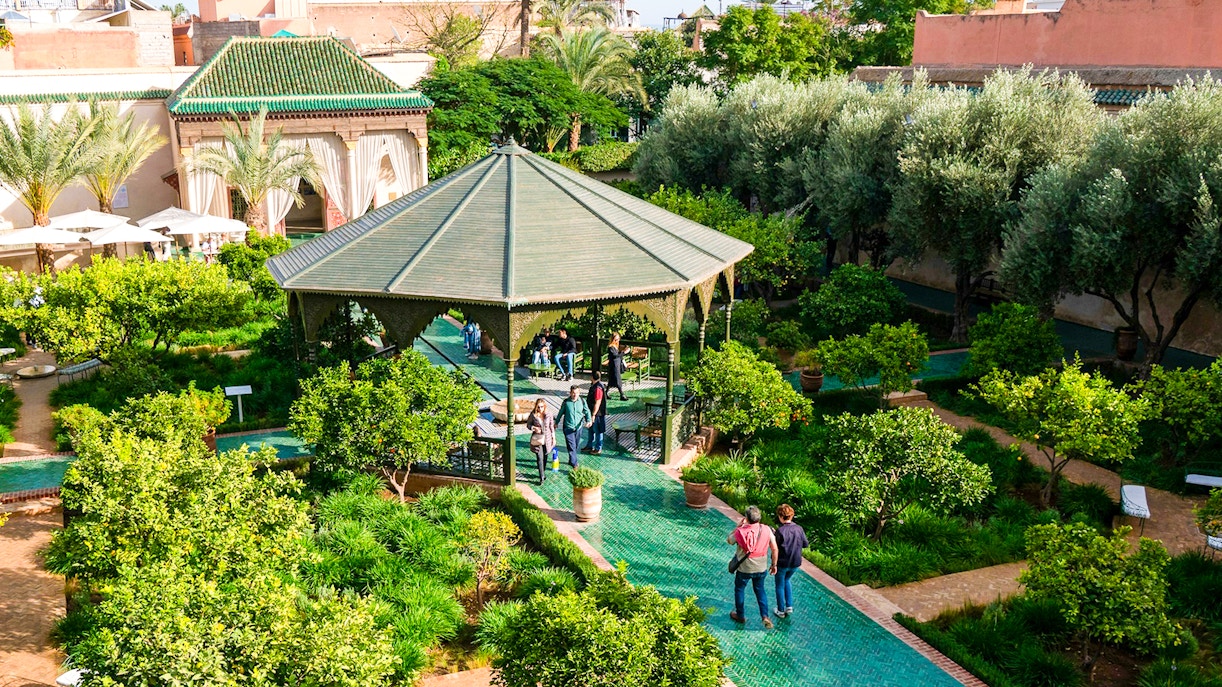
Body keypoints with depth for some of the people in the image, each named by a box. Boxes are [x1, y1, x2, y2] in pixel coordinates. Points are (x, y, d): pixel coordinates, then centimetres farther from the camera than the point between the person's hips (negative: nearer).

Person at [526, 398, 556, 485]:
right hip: (537, 439, -2)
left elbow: (551, 427, 4)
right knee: (540, 458, -7)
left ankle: (543, 473, 36)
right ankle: (542, 477, -4)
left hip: (547, 439, 2)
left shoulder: (549, 415, -5)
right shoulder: (533, 415, -8)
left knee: (545, 457, 14)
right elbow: (528, 424, 4)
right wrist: (534, 428, -16)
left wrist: (553, 438, 5)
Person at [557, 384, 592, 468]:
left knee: (576, 446, 13)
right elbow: (561, 412, 7)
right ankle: (574, 464, -8)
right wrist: (556, 423, 18)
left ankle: (571, 461, 33)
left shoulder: (582, 401, -4)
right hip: (568, 427, -2)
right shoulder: (566, 402, -7)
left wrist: (589, 421, -20)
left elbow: (587, 411, -1)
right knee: (571, 446, -9)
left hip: (578, 427, 3)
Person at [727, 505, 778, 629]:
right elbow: (774, 549, -6)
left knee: (739, 589, 21)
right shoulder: (767, 530, -14)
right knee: (760, 590, 24)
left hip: (744, 569, -3)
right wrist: (774, 564, 7)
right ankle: (765, 616, 16)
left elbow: (729, 540, -2)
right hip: (761, 568, 3)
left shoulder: (740, 531, -22)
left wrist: (738, 526, -1)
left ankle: (739, 616, 36)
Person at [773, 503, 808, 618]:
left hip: (782, 563, -5)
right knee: (787, 580, 31)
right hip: (795, 563, 5)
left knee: (780, 585, 16)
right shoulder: (799, 528, -8)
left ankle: (781, 611, 27)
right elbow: (806, 544, 1)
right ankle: (789, 606, 27)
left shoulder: (780, 530, -22)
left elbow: (776, 548, -18)